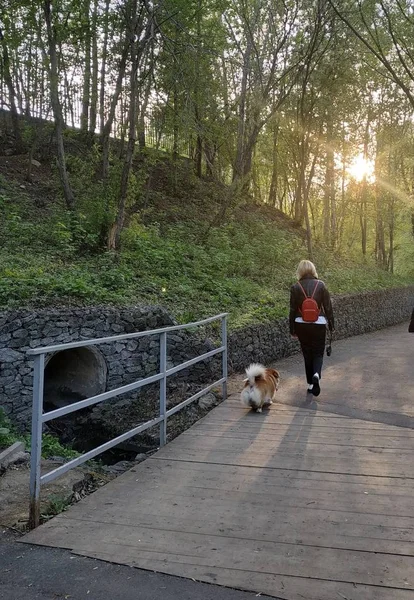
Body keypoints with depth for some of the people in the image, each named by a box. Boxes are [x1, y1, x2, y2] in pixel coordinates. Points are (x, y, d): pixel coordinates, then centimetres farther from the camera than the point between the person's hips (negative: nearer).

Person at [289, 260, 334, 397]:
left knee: (307, 354, 13)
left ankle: (310, 384, 17)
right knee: (318, 353, 10)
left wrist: (292, 330, 6)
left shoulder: (295, 287, -5)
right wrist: (331, 325, 10)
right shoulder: (321, 285, -4)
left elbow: (293, 310, -2)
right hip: (319, 324, 0)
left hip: (301, 325, 1)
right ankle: (317, 374, -18)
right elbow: (328, 306, -1)